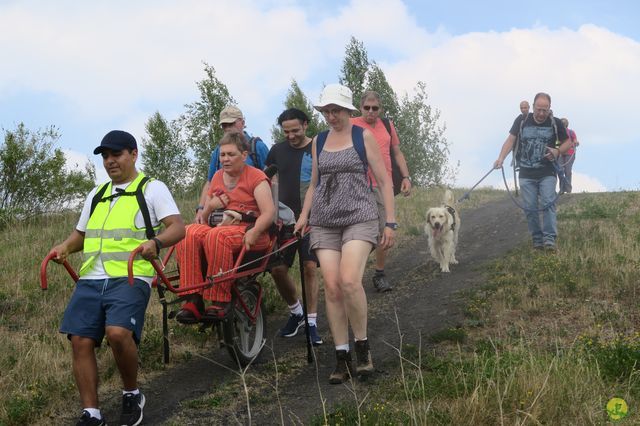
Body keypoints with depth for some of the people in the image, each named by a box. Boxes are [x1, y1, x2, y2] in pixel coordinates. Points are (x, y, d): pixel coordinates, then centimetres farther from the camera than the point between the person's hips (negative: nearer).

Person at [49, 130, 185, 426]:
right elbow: (81, 233, 31)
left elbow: (178, 227, -6)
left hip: (130, 278, -6)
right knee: (80, 341, -7)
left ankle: (132, 395, -2)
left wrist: (155, 242, -27)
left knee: (118, 332, -28)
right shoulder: (96, 195, 23)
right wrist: (65, 247, 8)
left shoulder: (152, 189, 5)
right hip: (91, 279, 6)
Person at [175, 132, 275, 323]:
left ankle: (220, 302, -32)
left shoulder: (256, 177, 4)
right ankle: (193, 300, -33)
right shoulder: (217, 177, 22)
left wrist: (253, 233, -27)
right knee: (188, 233, -27)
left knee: (216, 236, -38)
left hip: (248, 233, -5)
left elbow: (269, 212, -9)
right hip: (220, 228, 5)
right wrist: (211, 206, 2)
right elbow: (205, 217, 26)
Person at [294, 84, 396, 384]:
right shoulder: (318, 142, 14)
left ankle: (362, 347, -5)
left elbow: (384, 181, 2)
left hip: (359, 218, -4)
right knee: (331, 287, -6)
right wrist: (303, 216, 7)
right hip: (324, 222, 4)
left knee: (349, 281, -22)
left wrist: (391, 223, -3)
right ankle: (342, 357, 2)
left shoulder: (363, 137, 3)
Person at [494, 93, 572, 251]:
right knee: (530, 208, 0)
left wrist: (558, 151, -11)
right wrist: (501, 158, -16)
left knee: (548, 203, -14)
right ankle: (537, 240, 8)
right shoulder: (522, 120, 1)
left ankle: (549, 239, -16)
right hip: (526, 174, 1)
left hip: (547, 174, -1)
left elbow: (567, 142, 11)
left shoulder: (555, 123, 0)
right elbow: (511, 139, -1)